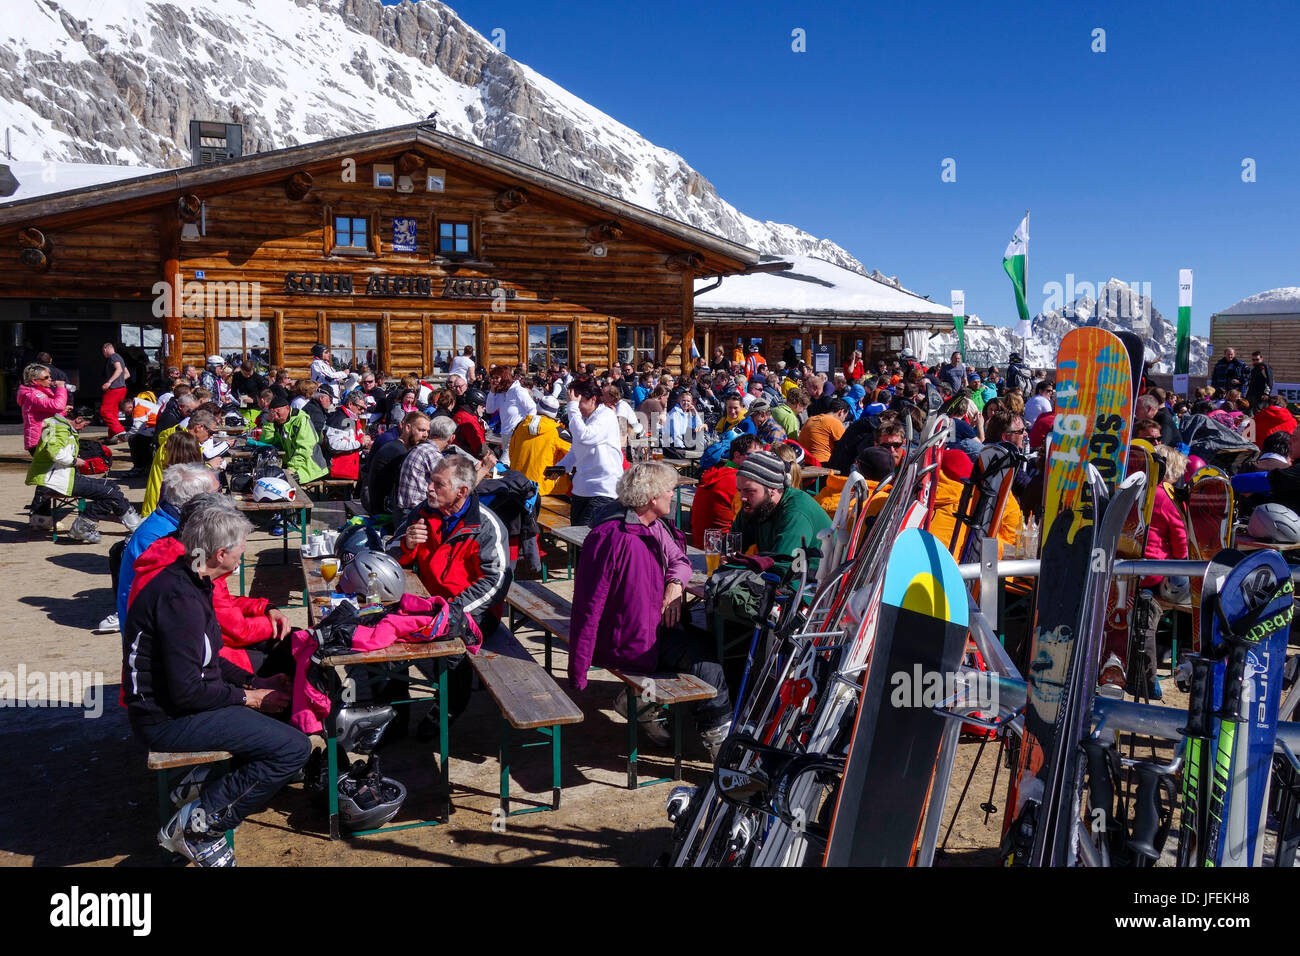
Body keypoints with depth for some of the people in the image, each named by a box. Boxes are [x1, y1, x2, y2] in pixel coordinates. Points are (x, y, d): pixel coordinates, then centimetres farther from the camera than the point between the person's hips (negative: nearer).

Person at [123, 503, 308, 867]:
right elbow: (187, 691, -26)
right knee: (293, 748, -18)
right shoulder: (180, 598, -24)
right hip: (169, 718, -10)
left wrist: (256, 683, 7)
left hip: (180, 698, 11)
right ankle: (197, 825, -8)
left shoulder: (189, 581, 8)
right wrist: (249, 697, -13)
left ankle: (211, 787, 13)